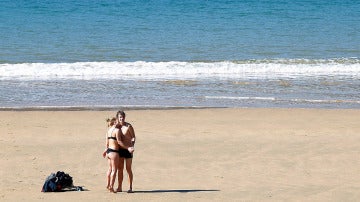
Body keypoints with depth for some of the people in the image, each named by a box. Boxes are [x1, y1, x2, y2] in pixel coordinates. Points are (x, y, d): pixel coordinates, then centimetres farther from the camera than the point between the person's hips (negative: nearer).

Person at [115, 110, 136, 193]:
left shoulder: (128, 126, -9)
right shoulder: (117, 126, 7)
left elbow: (133, 137, -7)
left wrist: (132, 147, -22)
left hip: (128, 150, -5)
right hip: (120, 150, 5)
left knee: (128, 169, -2)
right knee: (120, 169, 7)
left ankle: (130, 187, 4)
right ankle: (119, 187, 13)